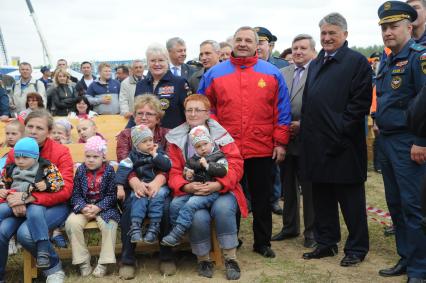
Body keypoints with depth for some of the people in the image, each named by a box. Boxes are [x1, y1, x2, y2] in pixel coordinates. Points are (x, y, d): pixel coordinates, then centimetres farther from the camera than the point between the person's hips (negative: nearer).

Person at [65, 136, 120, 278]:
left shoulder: (109, 170, -3)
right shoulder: (80, 170, 3)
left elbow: (112, 195, -7)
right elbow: (76, 194, 0)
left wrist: (98, 207, -21)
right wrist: (83, 208, -19)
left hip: (104, 207, -2)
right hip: (83, 207, 2)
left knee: (108, 224, -31)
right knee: (72, 222, -25)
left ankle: (103, 263, -17)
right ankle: (83, 262, -14)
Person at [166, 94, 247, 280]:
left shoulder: (221, 135, 5)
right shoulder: (176, 139, 9)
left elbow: (235, 166, -3)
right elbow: (173, 171, 4)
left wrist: (218, 185, -19)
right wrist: (186, 186, -17)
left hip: (220, 190, 0)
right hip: (190, 193, 0)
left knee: (223, 208, -33)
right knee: (198, 217, -31)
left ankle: (230, 258, -15)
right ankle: (203, 259, -4)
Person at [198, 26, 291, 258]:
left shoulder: (272, 73, 4)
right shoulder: (214, 74, 5)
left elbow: (281, 110, 4)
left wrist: (280, 142, 0)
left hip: (262, 150, 0)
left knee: (262, 199, 11)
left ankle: (262, 242, 26)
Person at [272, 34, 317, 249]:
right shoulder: (282, 73, 12)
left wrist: (302, 124, -14)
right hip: (285, 137, 6)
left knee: (309, 188, 4)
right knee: (288, 186, 15)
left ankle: (311, 231, 17)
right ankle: (290, 226, 29)